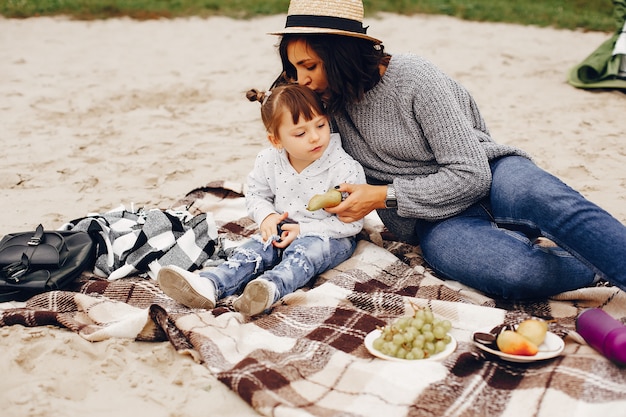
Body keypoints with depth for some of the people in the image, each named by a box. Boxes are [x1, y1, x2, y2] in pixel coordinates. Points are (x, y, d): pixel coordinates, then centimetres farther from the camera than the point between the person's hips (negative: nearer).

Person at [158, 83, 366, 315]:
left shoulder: (345, 168, -21)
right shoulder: (268, 162, -9)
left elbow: (352, 222, -19)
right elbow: (255, 195, 9)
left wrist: (304, 230, -24)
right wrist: (267, 216, -14)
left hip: (330, 236, -4)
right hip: (283, 229, 5)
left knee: (304, 249, -34)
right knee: (257, 246, -20)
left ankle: (272, 287, -61)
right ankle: (209, 285, -41)